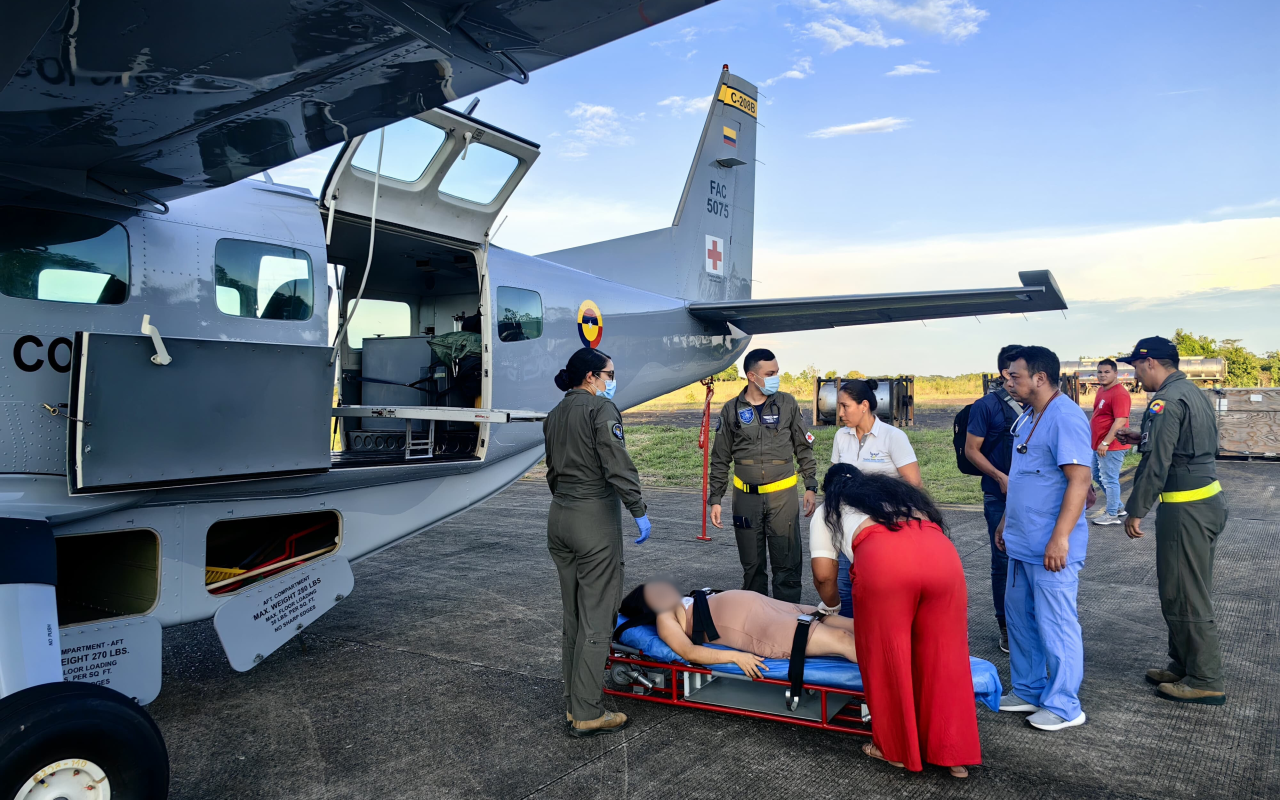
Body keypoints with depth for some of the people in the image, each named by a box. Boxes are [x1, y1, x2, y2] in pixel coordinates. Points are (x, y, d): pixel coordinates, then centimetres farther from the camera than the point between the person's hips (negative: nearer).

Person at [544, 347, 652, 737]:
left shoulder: (554, 415, 14)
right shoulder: (601, 408, -10)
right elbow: (618, 465, -17)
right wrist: (639, 510, -12)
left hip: (559, 517, 8)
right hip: (595, 518, -8)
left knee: (573, 616, 15)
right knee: (596, 618, -1)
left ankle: (573, 704, 23)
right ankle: (588, 713, 5)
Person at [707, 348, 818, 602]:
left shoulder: (787, 404, 3)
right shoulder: (731, 410, 2)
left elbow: (804, 448, 9)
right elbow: (720, 460, 7)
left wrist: (811, 487, 3)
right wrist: (715, 499, 4)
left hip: (782, 494, 0)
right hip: (746, 496, 1)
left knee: (787, 564, 0)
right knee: (751, 565, 9)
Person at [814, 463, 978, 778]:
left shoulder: (827, 511, 29)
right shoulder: (894, 489, 41)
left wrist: (831, 606, 43)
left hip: (882, 558, -4)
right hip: (941, 552, 4)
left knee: (886, 658, 13)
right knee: (944, 657, 16)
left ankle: (895, 749, 27)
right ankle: (954, 754, 25)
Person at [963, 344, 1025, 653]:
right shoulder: (987, 405, -7)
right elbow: (971, 450, -6)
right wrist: (1001, 477, -17)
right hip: (1001, 498, -4)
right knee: (1004, 562, 4)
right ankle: (1007, 627, 18)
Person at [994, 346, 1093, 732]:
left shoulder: (1066, 417, -17)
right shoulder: (1027, 418, 13)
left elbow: (1079, 481, -22)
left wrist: (1060, 538, -25)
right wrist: (1006, 522, 23)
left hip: (1051, 548, -10)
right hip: (1022, 542, 10)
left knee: (1056, 626, 1)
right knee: (1020, 618, 17)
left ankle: (1063, 706, 15)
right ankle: (1028, 690, 31)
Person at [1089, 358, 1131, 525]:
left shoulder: (1119, 393, -19)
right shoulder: (1101, 390, 12)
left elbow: (1121, 421, -26)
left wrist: (1106, 442, -27)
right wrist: (1094, 438, 22)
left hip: (1110, 446, -10)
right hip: (1098, 445, 10)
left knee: (1110, 480, -1)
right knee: (1098, 477, 20)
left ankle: (1112, 515, 9)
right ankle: (1118, 506, 34)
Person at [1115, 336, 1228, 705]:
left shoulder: (1166, 401, -18)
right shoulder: (1193, 392, 13)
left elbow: (1156, 463, -21)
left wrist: (1135, 512, -15)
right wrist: (1143, 439, 16)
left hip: (1186, 508, -10)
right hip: (1209, 498, 10)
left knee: (1184, 596, -1)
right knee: (1188, 590, 18)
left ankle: (1206, 681, 9)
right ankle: (1184, 664, 29)